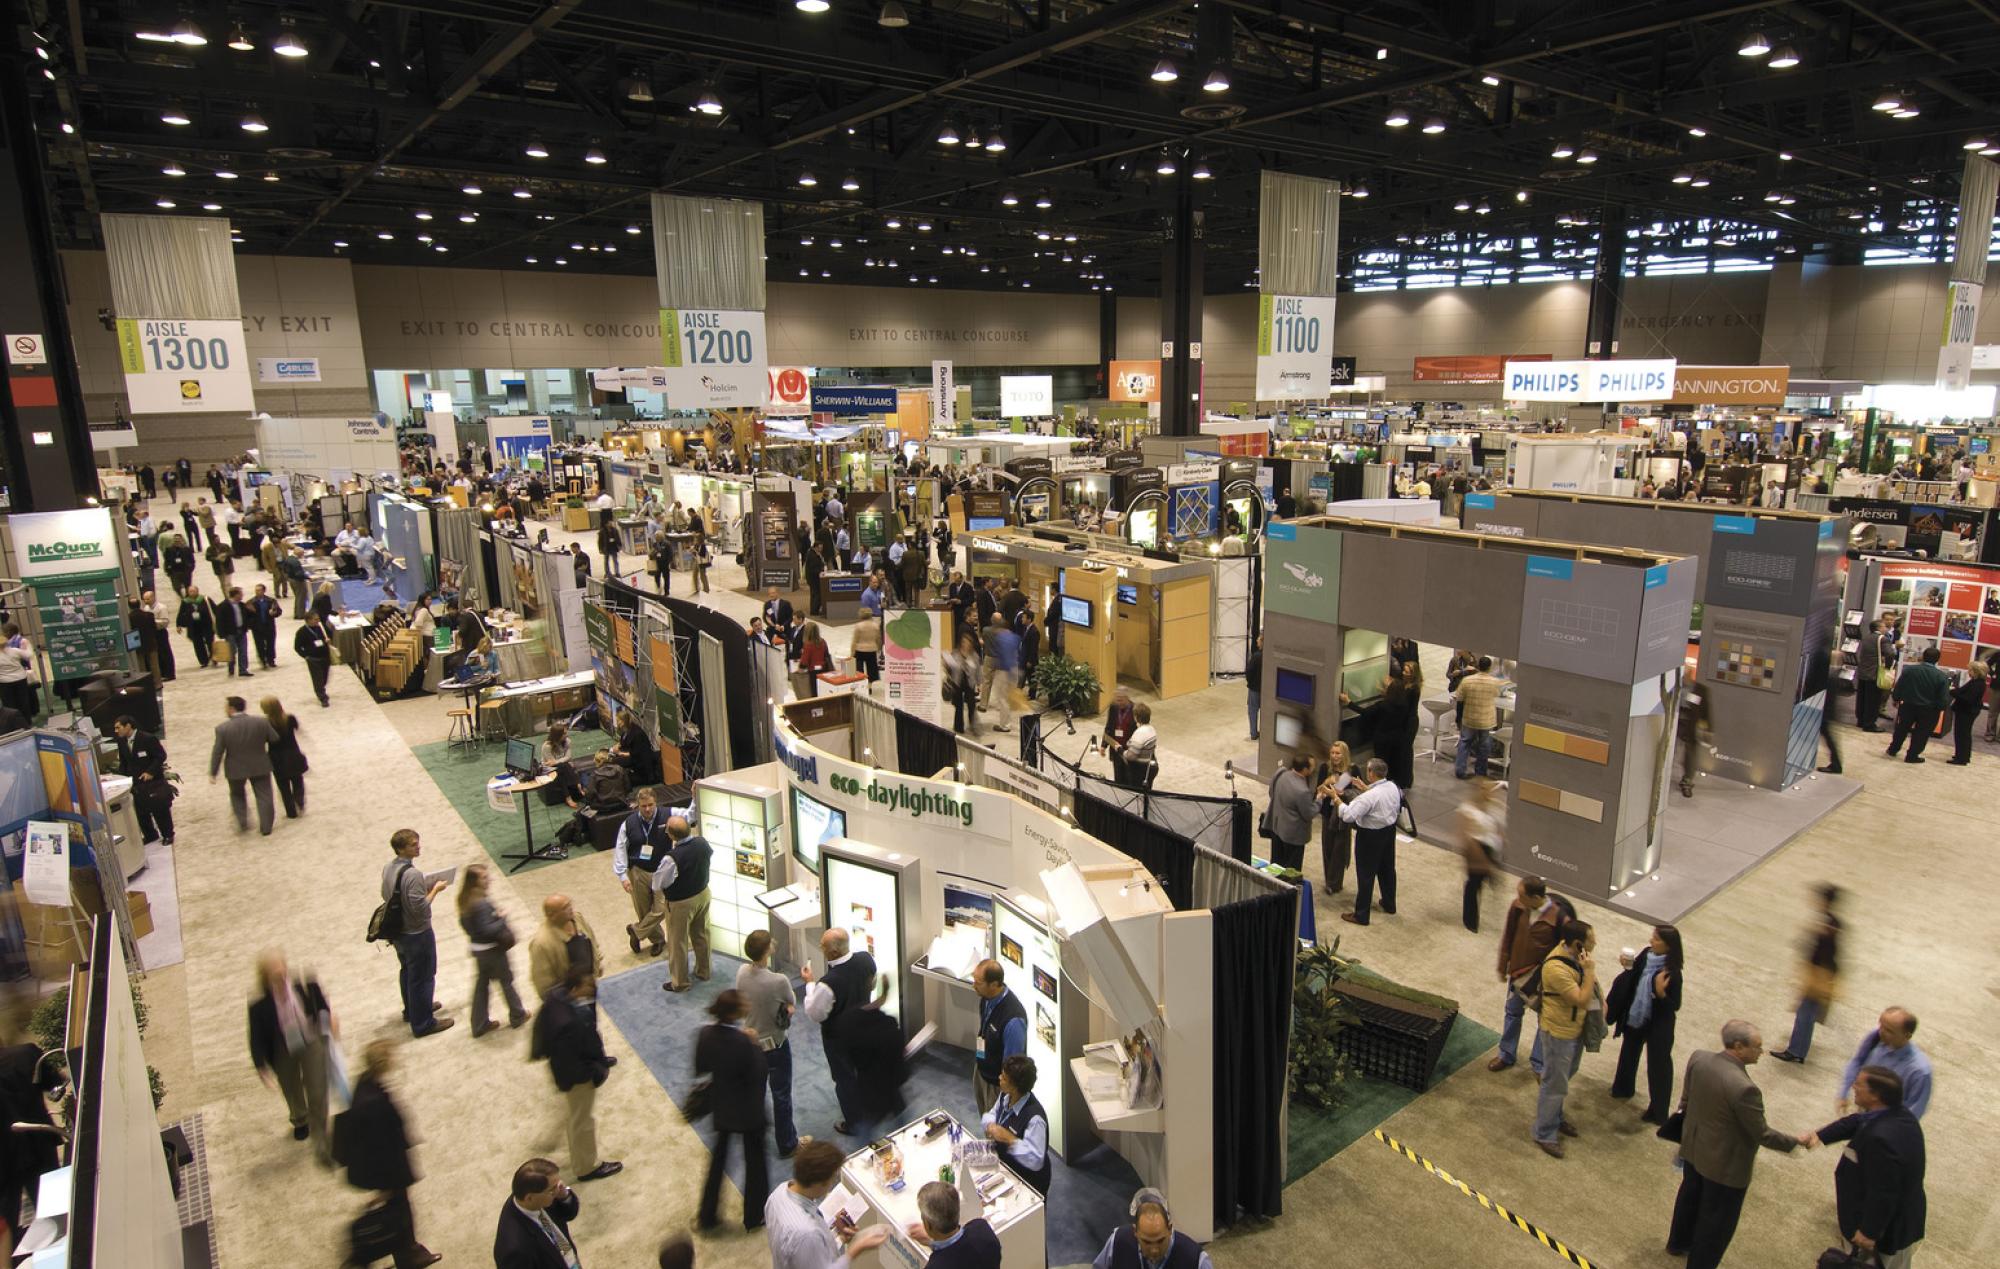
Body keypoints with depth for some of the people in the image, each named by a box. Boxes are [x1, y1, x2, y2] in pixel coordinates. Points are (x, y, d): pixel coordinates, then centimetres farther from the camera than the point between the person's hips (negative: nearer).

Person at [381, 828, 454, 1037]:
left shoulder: (388, 868, -3)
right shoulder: (412, 874, -30)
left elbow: (387, 896, 10)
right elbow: (420, 908, -29)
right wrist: (435, 889, -15)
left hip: (398, 931, 9)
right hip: (417, 934, -9)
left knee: (407, 972, 27)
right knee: (423, 978, 7)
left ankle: (411, 1009, 46)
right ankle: (423, 1023, 18)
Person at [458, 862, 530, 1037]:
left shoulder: (465, 900, -2)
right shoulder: (482, 903, -30)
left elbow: (464, 923, 10)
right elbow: (487, 929, -31)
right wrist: (502, 920, -18)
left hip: (476, 948, 8)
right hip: (491, 949, -8)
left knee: (481, 983, 18)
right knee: (506, 981, 12)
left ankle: (479, 1024, 27)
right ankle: (517, 1015, 29)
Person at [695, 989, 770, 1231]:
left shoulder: (706, 1034, -15)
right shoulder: (742, 1042, -33)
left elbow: (700, 1068, -3)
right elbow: (758, 1073, -24)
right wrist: (754, 1044, -16)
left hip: (721, 1107, 5)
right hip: (748, 1110, -5)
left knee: (718, 1156, 24)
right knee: (754, 1158, 17)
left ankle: (707, 1215, 35)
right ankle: (754, 1215, 33)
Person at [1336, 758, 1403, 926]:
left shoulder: (1368, 797, -31)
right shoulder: (1393, 787, -7)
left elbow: (1348, 815, -33)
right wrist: (1366, 789, 9)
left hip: (1370, 836, -8)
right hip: (1389, 831, 8)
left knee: (1366, 875, 4)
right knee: (1387, 868, 25)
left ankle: (1361, 915, 14)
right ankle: (1389, 905, 44)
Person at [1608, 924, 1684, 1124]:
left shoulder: (1672, 973, -26)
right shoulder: (1646, 955, -10)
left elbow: (1675, 1006, -22)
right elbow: (1633, 980, 5)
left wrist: (1661, 992, -39)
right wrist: (1629, 967, -14)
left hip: (1657, 1026, -7)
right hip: (1634, 1018, 7)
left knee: (1658, 1066, 8)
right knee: (1629, 1053, 26)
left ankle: (1658, 1113, 24)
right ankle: (1623, 1088, 50)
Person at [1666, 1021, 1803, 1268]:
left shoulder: (1698, 1059, -14)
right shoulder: (1744, 1088, -35)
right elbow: (1762, 1134, -21)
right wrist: (1795, 1142, -4)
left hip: (1693, 1150, 7)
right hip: (1725, 1165, -7)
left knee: (1689, 1198, 31)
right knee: (1716, 1222, 16)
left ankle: (1678, 1243, 52)